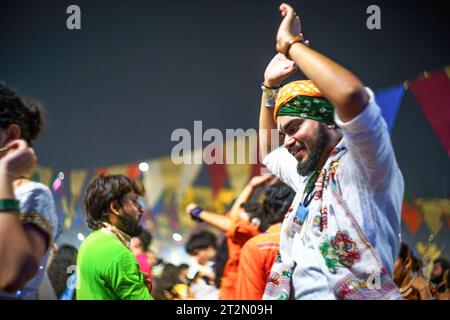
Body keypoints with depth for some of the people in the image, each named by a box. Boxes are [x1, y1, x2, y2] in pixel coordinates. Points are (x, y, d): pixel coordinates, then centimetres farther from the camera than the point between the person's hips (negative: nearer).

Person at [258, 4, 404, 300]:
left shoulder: (359, 167, -3)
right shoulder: (311, 178, 21)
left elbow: (351, 94, -20)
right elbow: (269, 152, 41)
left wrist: (291, 44, -9)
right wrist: (270, 87, 30)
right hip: (295, 292, 8)